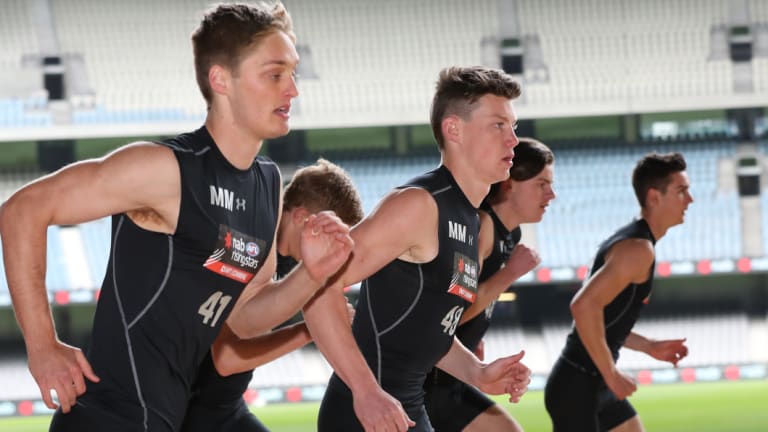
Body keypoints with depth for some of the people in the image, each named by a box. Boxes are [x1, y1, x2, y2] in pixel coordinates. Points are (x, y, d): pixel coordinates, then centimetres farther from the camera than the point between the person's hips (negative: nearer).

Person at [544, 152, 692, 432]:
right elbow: (584, 306, -30)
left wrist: (649, 346, 16)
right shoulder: (638, 249, -18)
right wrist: (611, 374, -23)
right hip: (577, 385, -11)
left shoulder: (630, 241, 14)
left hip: (596, 383, 11)